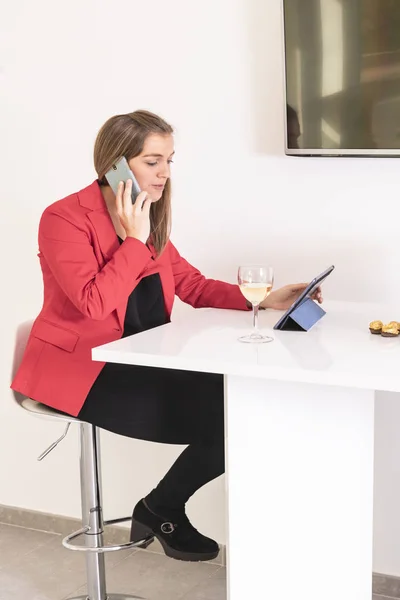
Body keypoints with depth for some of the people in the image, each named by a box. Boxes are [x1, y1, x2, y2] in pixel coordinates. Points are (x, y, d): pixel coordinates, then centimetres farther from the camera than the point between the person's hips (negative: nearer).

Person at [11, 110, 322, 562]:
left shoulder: (149, 220, 10)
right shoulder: (64, 218, -13)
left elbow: (194, 286, 9)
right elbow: (95, 303, -25)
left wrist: (263, 299, -3)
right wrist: (135, 239, -20)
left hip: (136, 362, 8)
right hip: (76, 369, -8)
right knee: (215, 418, -18)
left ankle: (161, 510, 7)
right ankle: (161, 512, 9)